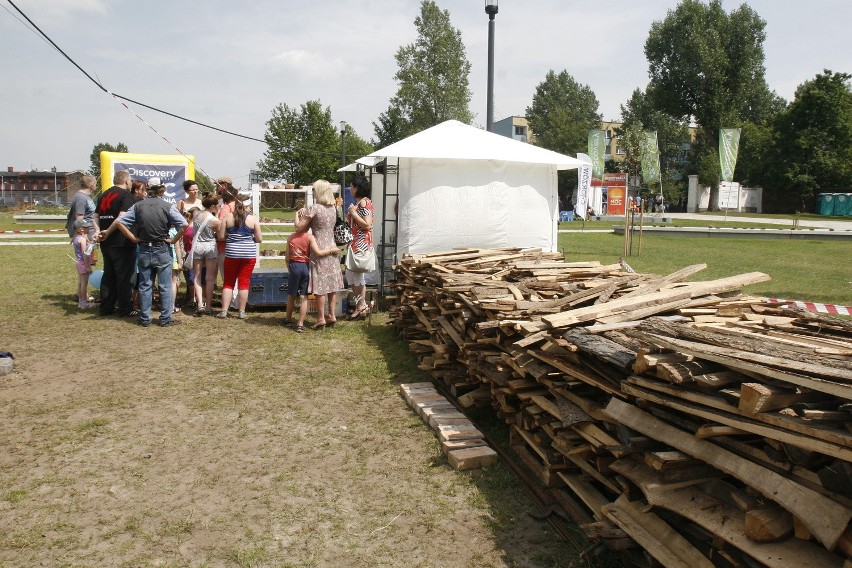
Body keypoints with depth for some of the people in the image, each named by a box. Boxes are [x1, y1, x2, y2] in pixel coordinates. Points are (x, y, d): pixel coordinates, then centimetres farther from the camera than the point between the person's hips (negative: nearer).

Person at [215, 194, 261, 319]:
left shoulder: (228, 217, 0)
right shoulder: (252, 219, -2)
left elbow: (220, 237, -1)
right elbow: (259, 239, -1)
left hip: (231, 253, 1)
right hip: (249, 254, -1)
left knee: (228, 283, 11)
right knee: (244, 283, 5)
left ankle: (224, 311, 9)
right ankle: (242, 312, 9)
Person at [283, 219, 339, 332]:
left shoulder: (290, 237, 2)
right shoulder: (310, 237, -7)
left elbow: (287, 257, 4)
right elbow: (318, 252, -20)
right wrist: (332, 250, -10)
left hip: (294, 266, 2)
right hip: (306, 267, -2)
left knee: (291, 295, 17)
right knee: (303, 297, 3)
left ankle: (288, 319, 32)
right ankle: (300, 324, 2)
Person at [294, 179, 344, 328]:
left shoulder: (313, 208, -14)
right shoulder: (333, 208, 8)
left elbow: (299, 228, -13)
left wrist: (298, 215, 5)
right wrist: (306, 214, 12)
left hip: (319, 250, -7)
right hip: (332, 248, 7)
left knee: (320, 285, -2)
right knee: (331, 283, 11)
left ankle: (321, 318, 0)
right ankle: (331, 315, 15)